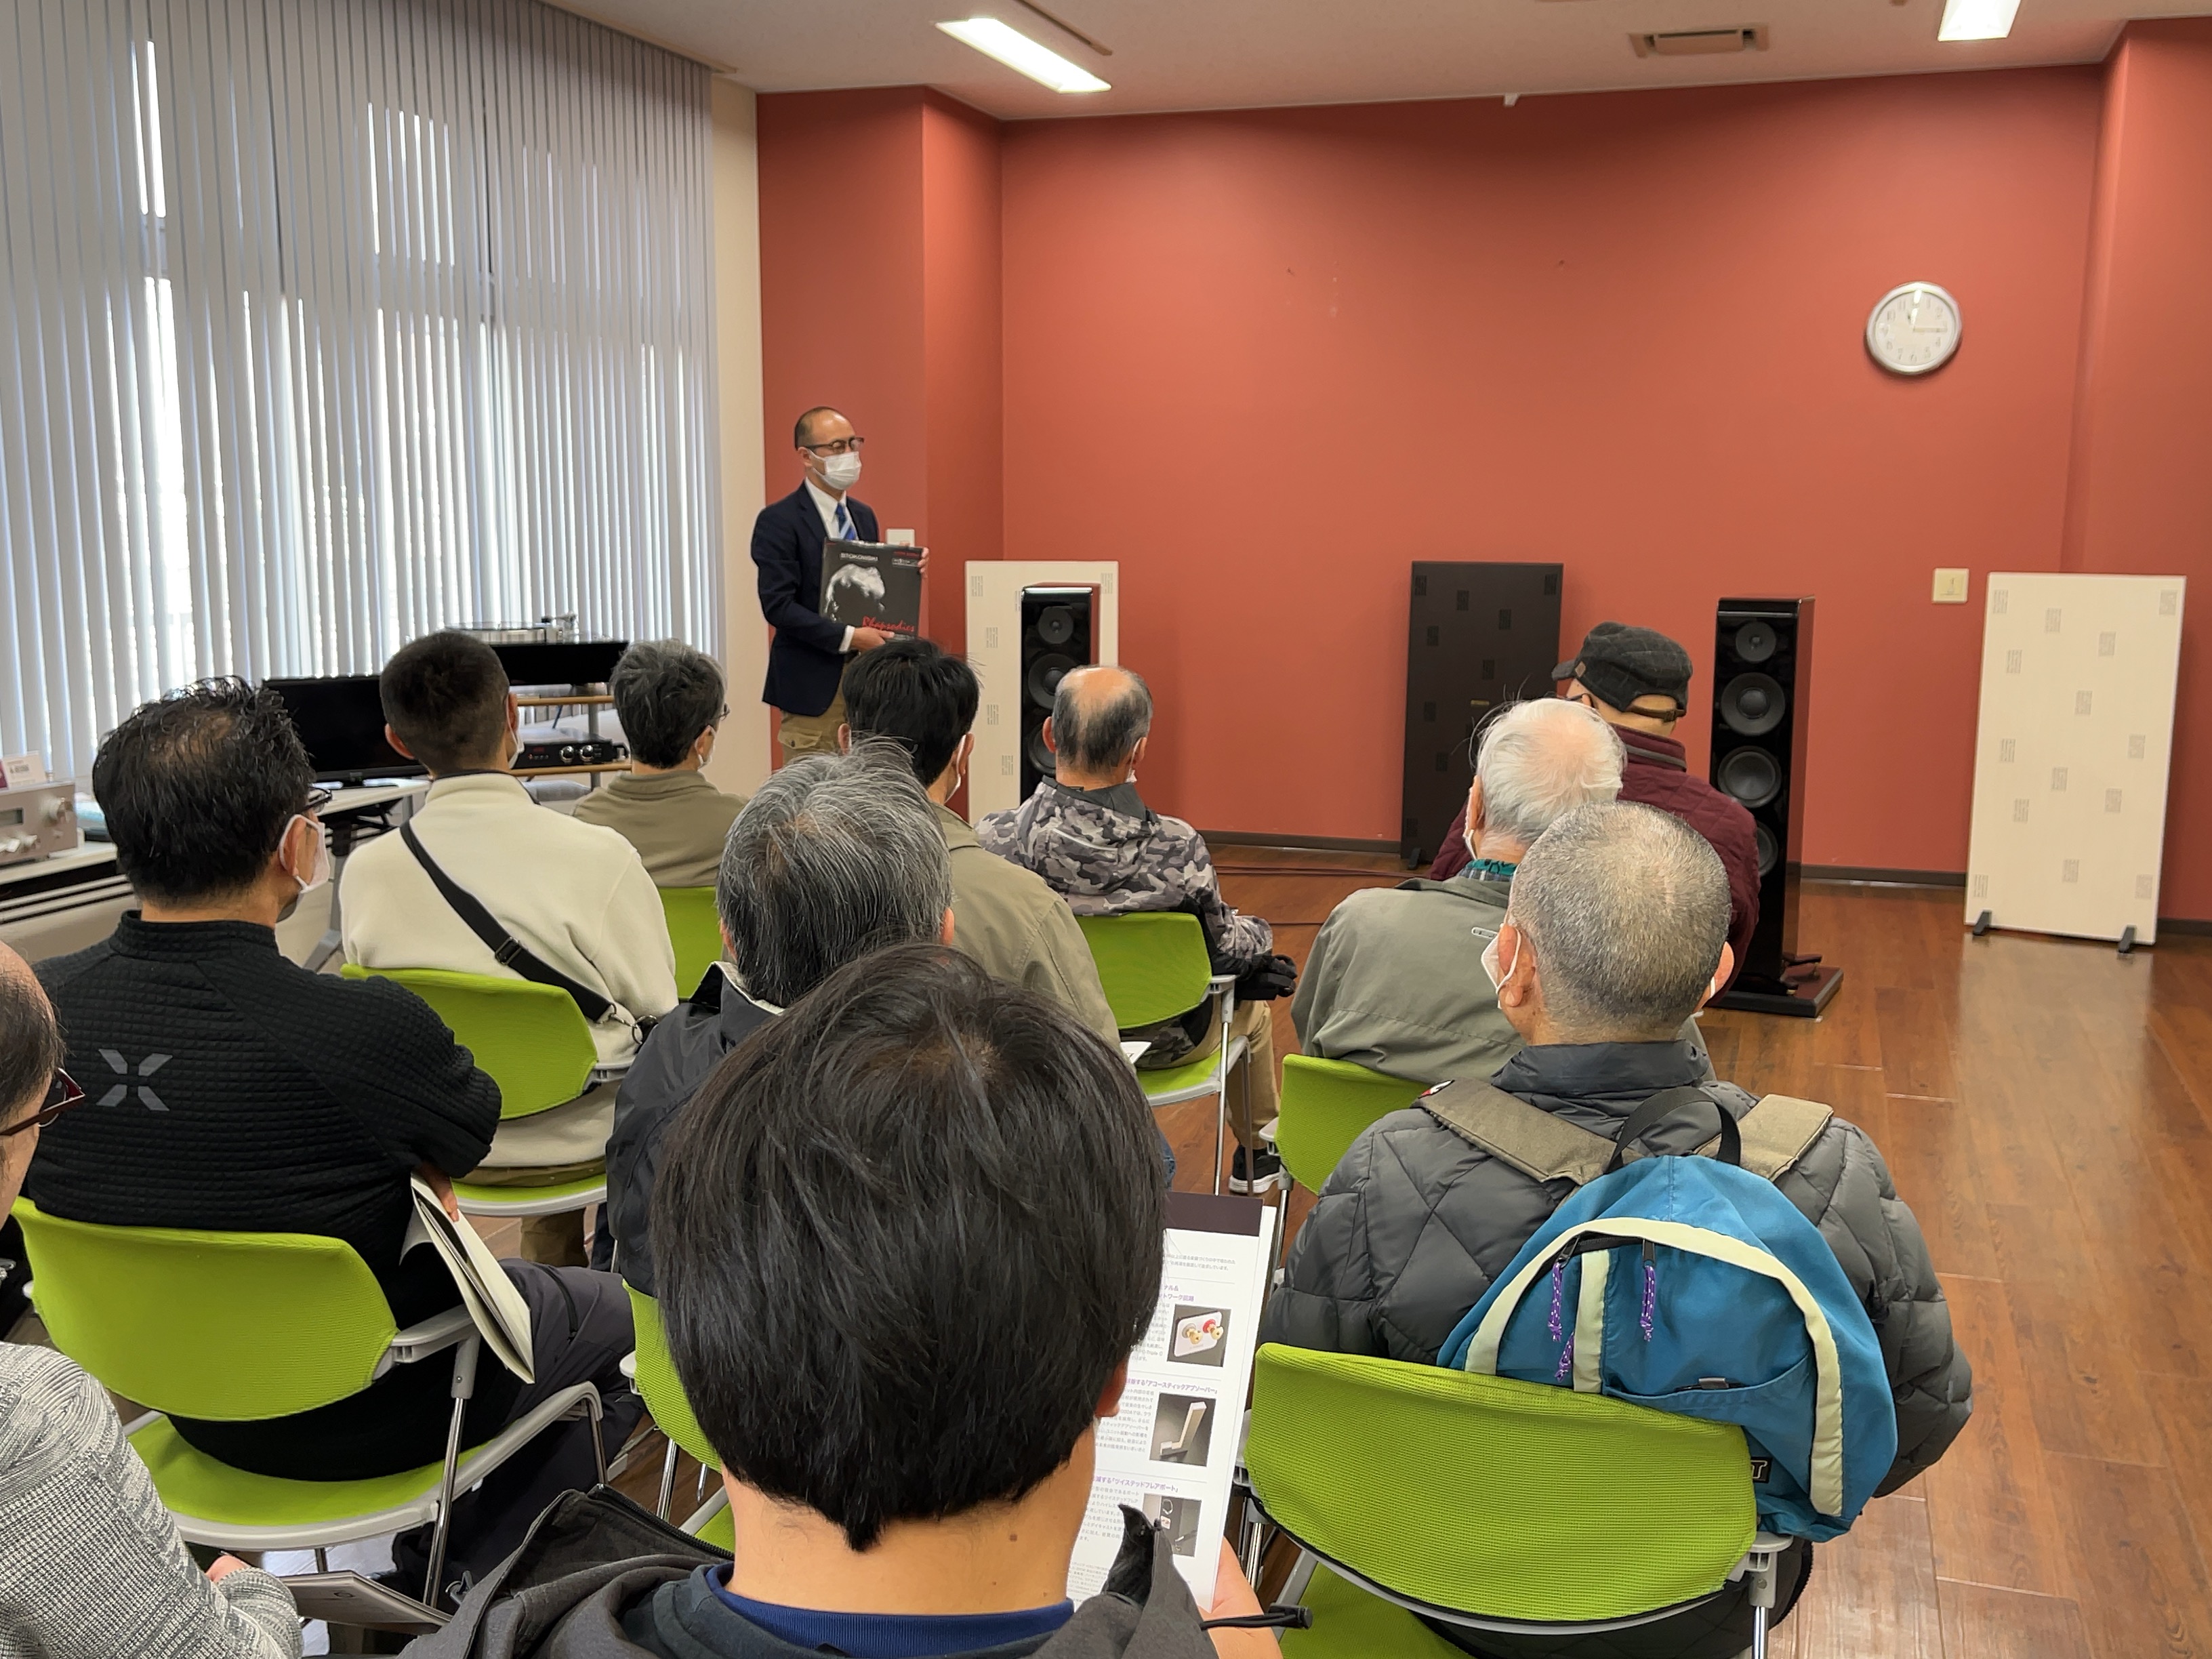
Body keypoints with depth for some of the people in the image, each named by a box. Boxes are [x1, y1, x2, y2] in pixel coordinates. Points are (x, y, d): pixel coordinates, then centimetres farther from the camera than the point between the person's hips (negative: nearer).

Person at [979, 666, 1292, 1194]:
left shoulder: (990, 841, -28)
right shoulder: (1177, 849, -33)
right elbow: (1222, 952, -16)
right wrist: (1259, 933, 8)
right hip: (1162, 1039, -2)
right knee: (1253, 998, 31)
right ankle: (1256, 1154, 52)